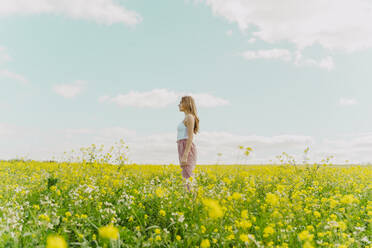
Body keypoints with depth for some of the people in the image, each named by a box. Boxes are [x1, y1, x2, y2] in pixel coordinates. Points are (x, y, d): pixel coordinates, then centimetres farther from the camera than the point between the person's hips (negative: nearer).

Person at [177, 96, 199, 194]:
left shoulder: (190, 117, -9)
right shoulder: (187, 119, 21)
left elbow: (190, 137, -17)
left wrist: (184, 156, -23)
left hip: (187, 150, -10)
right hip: (184, 150, 10)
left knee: (188, 180, -11)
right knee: (187, 179, 7)